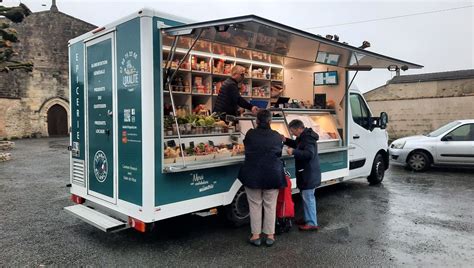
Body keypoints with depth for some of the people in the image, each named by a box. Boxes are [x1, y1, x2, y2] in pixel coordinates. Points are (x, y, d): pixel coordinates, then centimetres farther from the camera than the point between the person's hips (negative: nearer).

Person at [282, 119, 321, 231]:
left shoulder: (308, 138, -21)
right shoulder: (303, 137, 11)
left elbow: (309, 154, -31)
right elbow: (297, 145, 28)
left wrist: (293, 152, -33)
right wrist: (286, 140, 14)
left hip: (309, 174, -11)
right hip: (307, 173, 11)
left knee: (308, 197, -5)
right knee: (308, 197, 18)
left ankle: (312, 223, 2)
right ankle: (309, 219, 30)